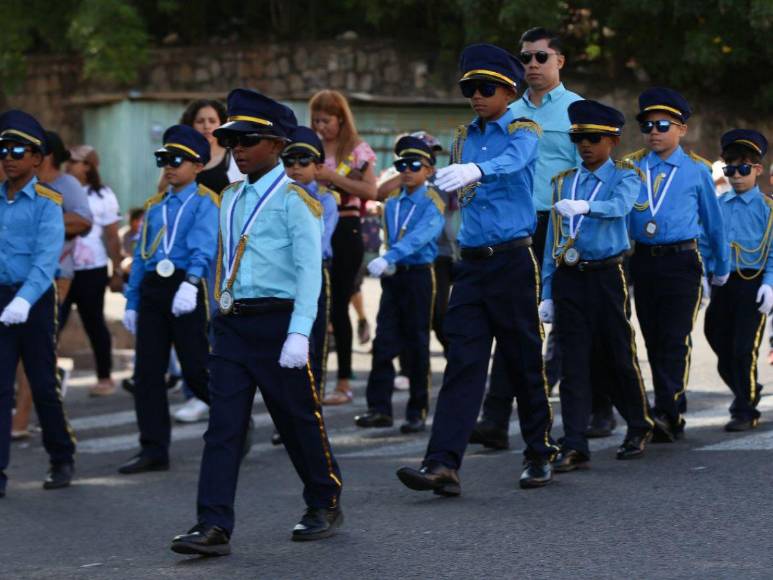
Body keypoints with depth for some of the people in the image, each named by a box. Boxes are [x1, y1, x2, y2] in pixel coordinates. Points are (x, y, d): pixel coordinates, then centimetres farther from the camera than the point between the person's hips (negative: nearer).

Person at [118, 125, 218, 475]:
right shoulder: (154, 206, 18)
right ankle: (154, 449, 8)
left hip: (185, 290, -6)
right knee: (147, 372, 3)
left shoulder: (205, 202, -2)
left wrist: (190, 284, -31)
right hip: (152, 289, 6)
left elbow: (204, 247, -17)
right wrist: (132, 301, 16)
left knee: (196, 370, -4)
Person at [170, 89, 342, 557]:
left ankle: (325, 505, 26)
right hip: (232, 324, 6)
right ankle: (214, 527, -7)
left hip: (276, 321, -6)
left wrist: (299, 333, -22)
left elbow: (309, 270, -14)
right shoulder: (232, 199, 14)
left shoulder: (294, 199, -8)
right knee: (223, 425, -3)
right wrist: (223, 313, 16)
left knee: (298, 420, 7)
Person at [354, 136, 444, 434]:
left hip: (419, 275, -5)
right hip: (392, 276, 5)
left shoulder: (432, 205, -8)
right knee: (384, 344, -2)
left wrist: (388, 258, -35)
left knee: (417, 346, 1)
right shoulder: (392, 205, 12)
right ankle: (379, 408, -1)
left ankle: (418, 412, 7)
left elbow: (419, 237, -23)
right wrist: (386, 264, 8)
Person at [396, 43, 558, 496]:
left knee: (526, 361, 5)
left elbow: (513, 161, -30)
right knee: (463, 362, -5)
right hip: (472, 263, 4)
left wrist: (474, 171, -47)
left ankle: (541, 456, 20)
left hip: (514, 261, -4)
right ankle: (443, 465, -14)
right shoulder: (464, 138, 13)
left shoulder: (523, 131, -5)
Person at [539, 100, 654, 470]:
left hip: (606, 276, -3)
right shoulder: (564, 182, 12)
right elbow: (553, 240, 12)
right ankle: (574, 447, -5)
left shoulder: (624, 177, 1)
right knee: (573, 364, -2)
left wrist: (585, 206, -44)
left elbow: (621, 206, -23)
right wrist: (547, 295, 8)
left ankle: (639, 428, 27)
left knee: (619, 357, 5)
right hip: (568, 279, 3)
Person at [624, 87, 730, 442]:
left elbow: (713, 221, 12)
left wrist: (721, 267, 19)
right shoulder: (630, 168, 8)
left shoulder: (696, 169, 3)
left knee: (675, 340, -12)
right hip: (642, 262, 3)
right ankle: (673, 418, 15)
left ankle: (665, 413, -19)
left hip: (682, 262, -3)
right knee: (653, 342, 7)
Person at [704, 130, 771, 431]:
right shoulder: (718, 205, 10)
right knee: (723, 351, 9)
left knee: (744, 350, -6)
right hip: (722, 283, 5)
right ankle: (748, 393, 30)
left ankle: (745, 412, 3)